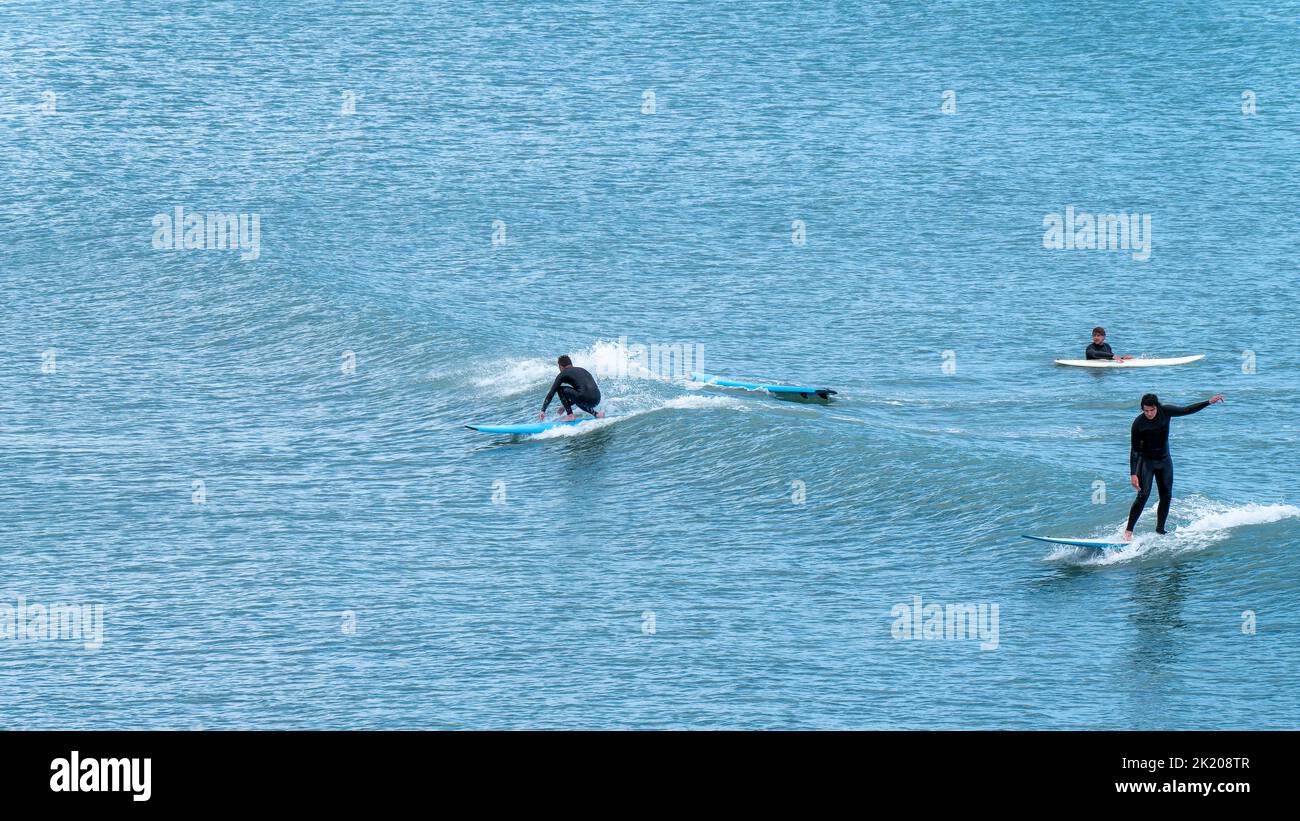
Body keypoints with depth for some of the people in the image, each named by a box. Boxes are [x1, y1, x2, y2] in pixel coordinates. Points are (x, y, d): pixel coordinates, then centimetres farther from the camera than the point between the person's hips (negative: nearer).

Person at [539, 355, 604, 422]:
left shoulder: (563, 374, 8)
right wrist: (566, 406, 46)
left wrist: (543, 410, 13)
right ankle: (596, 413, 17)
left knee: (560, 389, 10)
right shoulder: (582, 370, 27)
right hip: (597, 400, 7)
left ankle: (570, 415, 4)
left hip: (586, 399, -7)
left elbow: (551, 393, 9)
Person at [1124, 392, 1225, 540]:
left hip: (1164, 460, 5)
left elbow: (1186, 410, 3)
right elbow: (1134, 450, -16)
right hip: (1146, 461, -5)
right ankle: (1128, 531, -14)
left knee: (1166, 496, 4)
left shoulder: (1165, 411, -10)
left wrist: (1209, 402, 0)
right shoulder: (1138, 423, -20)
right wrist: (1133, 474, -21)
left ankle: (1160, 530, 16)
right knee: (1143, 495, -16)